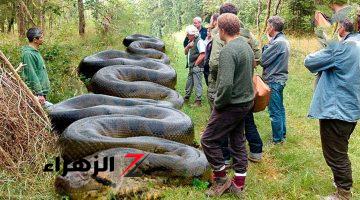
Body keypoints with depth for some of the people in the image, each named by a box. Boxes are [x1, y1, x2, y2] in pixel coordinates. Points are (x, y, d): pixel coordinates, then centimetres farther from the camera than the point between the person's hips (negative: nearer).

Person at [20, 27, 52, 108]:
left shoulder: (35, 51, 13)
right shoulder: (28, 54, -16)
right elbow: (32, 75, -20)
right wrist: (39, 93, -21)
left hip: (42, 90, 10)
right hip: (36, 93, -10)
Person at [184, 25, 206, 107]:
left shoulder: (199, 42, -14)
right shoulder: (191, 42, 15)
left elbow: (202, 55, -21)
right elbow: (186, 52, 17)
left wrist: (195, 64, -15)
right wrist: (188, 46, -3)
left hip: (197, 67, -9)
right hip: (191, 67, 9)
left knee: (197, 84, -4)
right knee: (189, 83, 19)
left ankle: (198, 101, 2)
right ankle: (186, 98, 33)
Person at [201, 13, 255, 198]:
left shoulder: (228, 51, -22)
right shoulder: (246, 46, 8)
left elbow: (226, 84, -30)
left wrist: (218, 103, -15)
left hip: (232, 105, -9)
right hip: (246, 101, 10)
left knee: (208, 140, 4)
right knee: (238, 141, 16)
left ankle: (221, 179, 15)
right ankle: (239, 184, 27)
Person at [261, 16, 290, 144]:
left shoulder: (277, 43, -21)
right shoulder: (283, 40, 10)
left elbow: (263, 60, -19)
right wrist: (270, 41, 3)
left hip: (274, 80, -10)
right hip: (280, 79, 10)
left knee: (275, 111, -1)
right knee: (280, 108, 20)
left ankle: (277, 139, 9)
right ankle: (282, 134, 33)